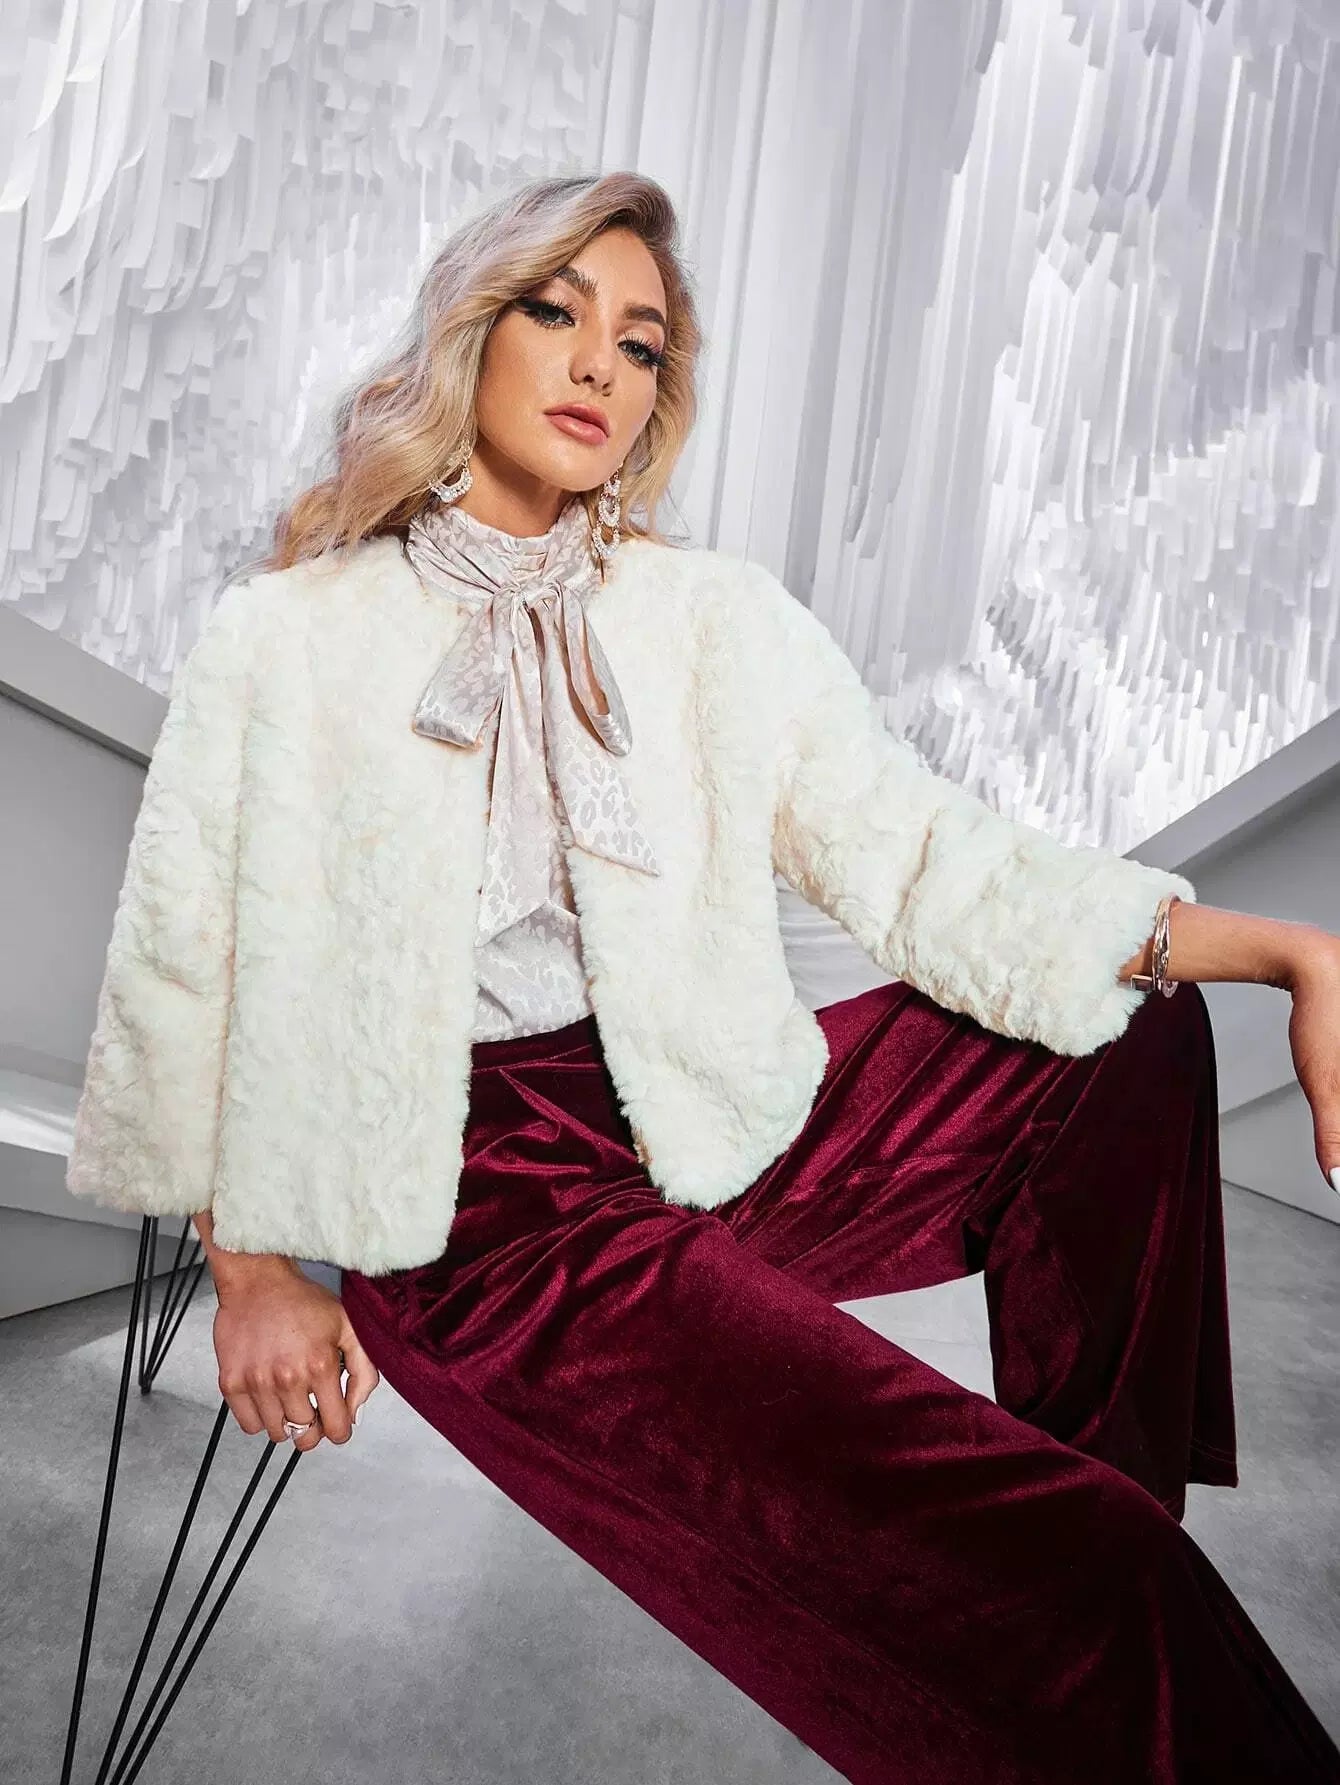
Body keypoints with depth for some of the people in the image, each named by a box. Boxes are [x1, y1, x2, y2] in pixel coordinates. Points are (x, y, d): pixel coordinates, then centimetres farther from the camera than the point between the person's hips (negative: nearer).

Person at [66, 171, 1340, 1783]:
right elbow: (181, 969, 4)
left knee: (1130, 1043, 4)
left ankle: (1101, 1510, 17)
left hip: (704, 1121, 5)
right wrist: (252, 1271, -1)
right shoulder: (284, 639, 1)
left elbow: (924, 861, -1)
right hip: (468, 1195, -5)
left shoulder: (717, 621, 6)